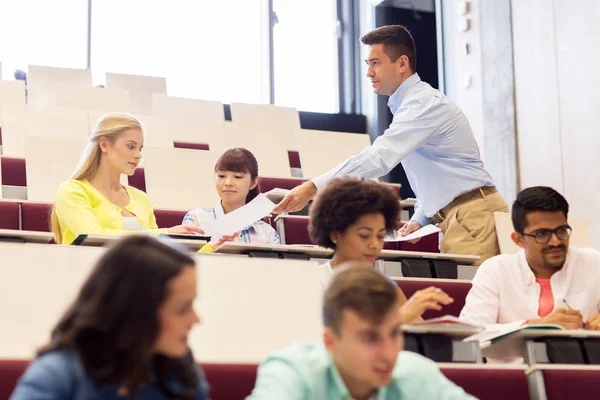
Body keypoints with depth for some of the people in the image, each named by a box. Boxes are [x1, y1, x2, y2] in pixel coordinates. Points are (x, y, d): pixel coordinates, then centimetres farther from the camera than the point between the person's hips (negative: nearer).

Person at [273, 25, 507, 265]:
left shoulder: (424, 104, -15)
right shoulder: (413, 103, 18)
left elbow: (377, 158, -28)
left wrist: (312, 188, -32)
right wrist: (420, 218, 13)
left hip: (473, 217, -9)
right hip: (454, 218, 9)